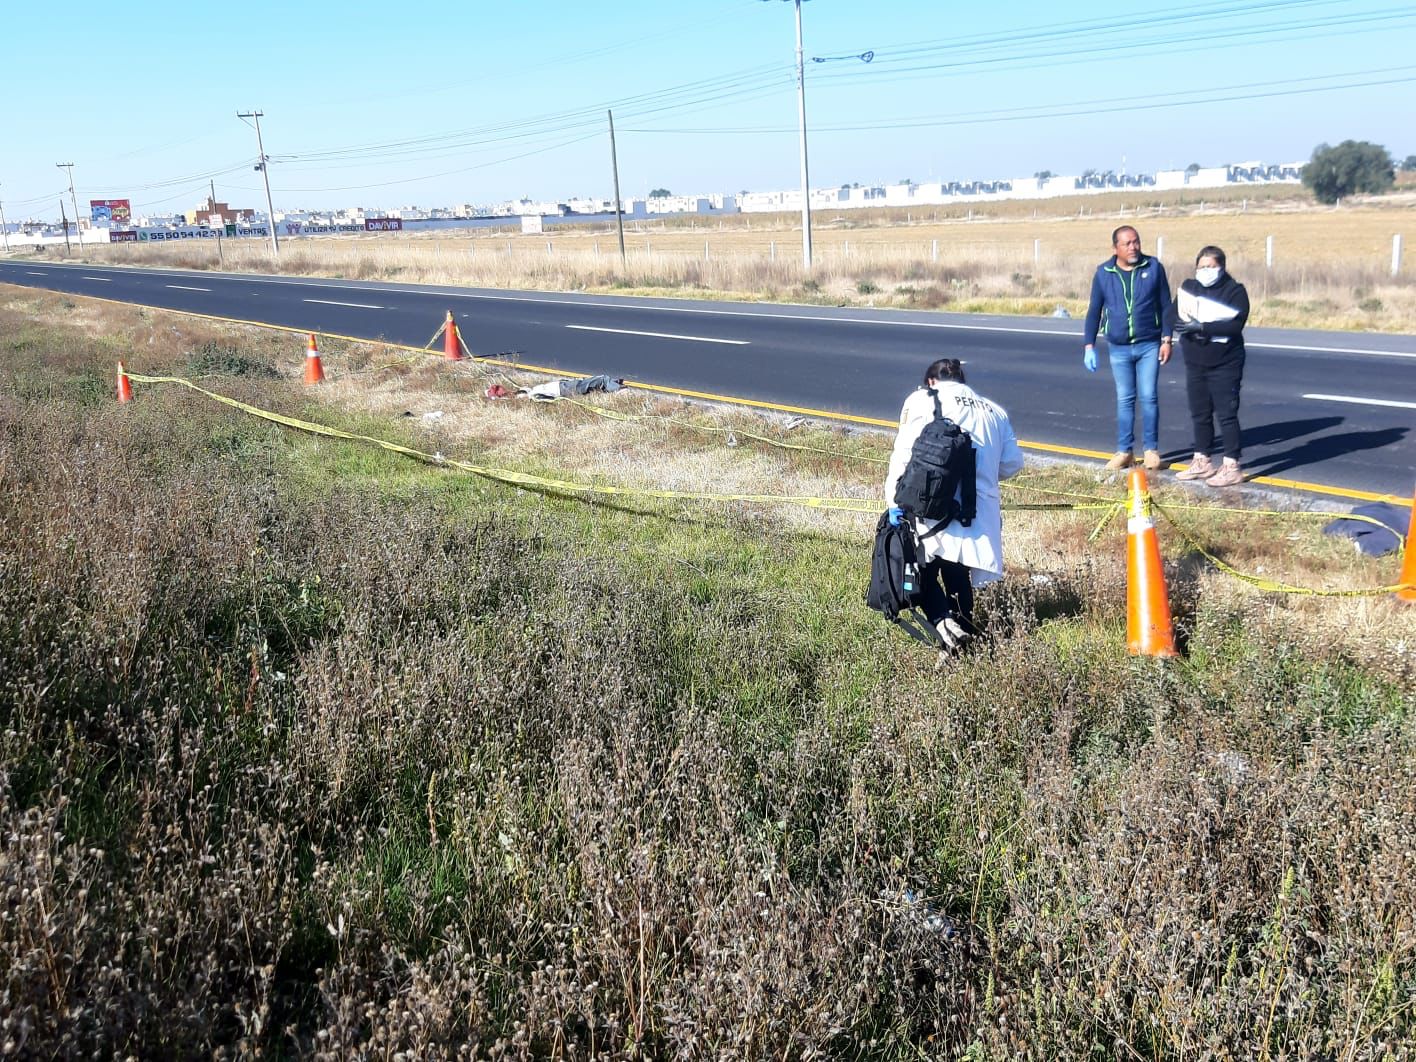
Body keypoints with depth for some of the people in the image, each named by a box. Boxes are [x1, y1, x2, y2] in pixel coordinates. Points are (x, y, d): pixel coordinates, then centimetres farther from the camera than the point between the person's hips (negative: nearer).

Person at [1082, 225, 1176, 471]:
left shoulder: (1153, 268, -2)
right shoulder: (1103, 273, 0)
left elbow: (1166, 306, 2)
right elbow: (1094, 311, 5)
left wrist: (1166, 340, -3)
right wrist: (1089, 346, 1)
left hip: (1149, 346, -1)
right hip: (1119, 349, 1)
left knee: (1149, 397, 1)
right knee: (1124, 400, 7)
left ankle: (1151, 449, 11)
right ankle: (1124, 451, 13)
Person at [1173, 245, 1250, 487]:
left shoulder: (1235, 291, -8)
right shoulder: (1188, 287, 7)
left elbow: (1236, 325, -19)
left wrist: (1202, 327, -24)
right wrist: (1188, 328, -12)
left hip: (1225, 365, -5)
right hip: (1195, 364, 6)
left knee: (1227, 414, -4)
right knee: (1200, 414, 13)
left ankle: (1231, 466, 1)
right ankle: (1201, 462, 25)